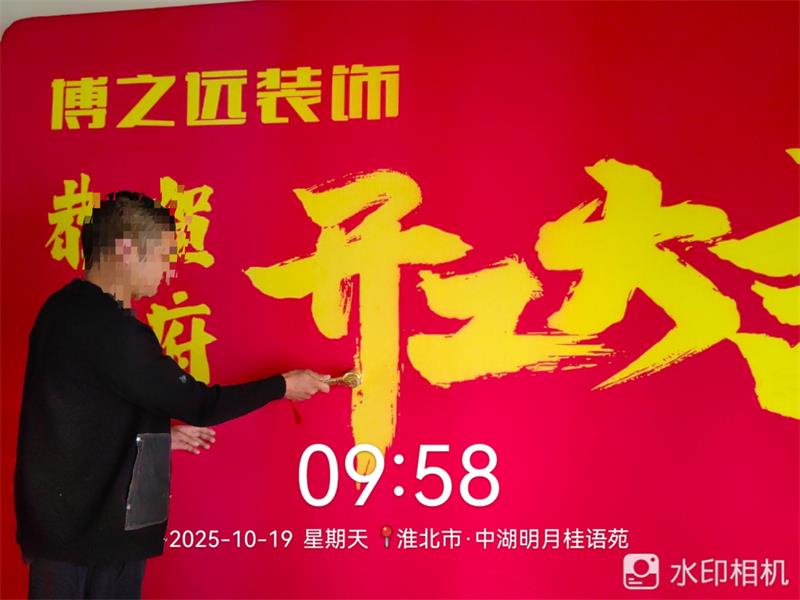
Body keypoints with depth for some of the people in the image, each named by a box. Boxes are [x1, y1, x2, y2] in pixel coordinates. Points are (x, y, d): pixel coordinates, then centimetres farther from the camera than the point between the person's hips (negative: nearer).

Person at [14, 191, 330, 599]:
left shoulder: (66, 309, 7)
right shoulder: (108, 327, -23)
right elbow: (199, 405, -19)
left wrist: (160, 437, 15)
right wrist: (283, 386, -6)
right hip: (96, 538, -9)